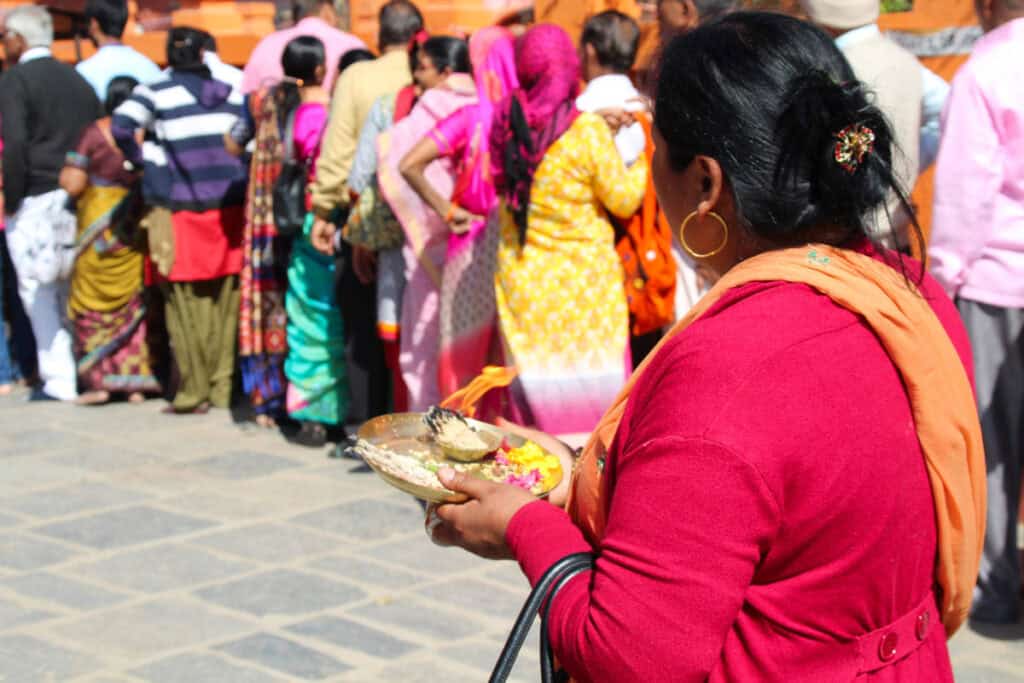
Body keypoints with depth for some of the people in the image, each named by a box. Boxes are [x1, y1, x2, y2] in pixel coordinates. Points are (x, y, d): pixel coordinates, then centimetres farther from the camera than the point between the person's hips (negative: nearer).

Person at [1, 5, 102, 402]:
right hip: (76, 200, 6)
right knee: (73, 291, 14)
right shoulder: (77, 79, 15)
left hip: (35, 202, -6)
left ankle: (59, 381, -2)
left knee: (39, 294, 0)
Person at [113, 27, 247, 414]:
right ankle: (222, 388, 12)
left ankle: (195, 392, 2)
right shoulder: (230, 94, 9)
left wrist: (138, 159, -1)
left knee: (187, 303, 1)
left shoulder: (157, 93, -3)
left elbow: (121, 125, -16)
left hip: (180, 207, -4)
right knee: (224, 301, 9)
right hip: (228, 206, 4)